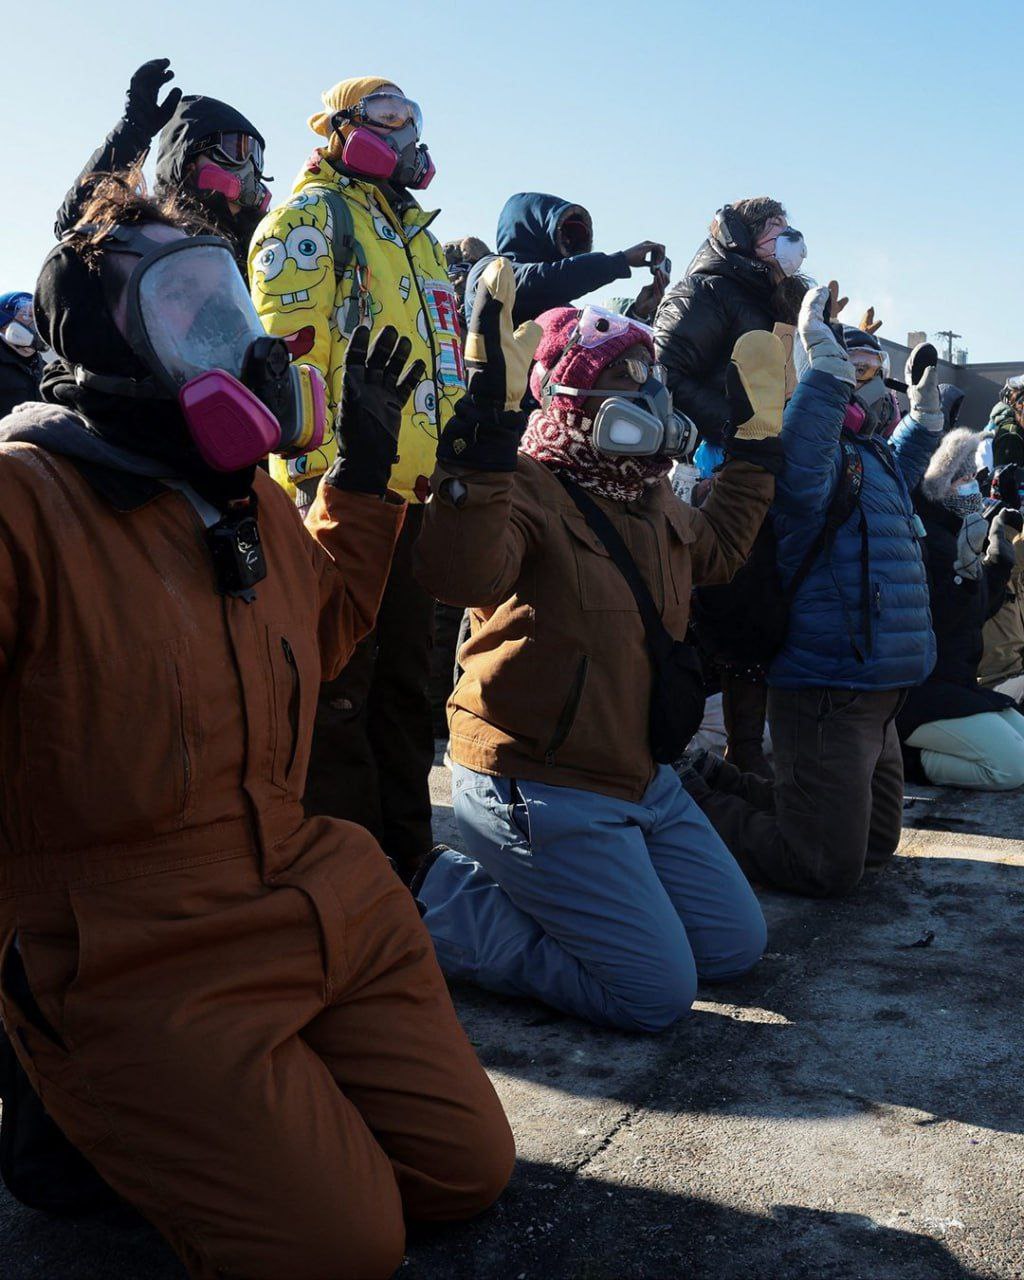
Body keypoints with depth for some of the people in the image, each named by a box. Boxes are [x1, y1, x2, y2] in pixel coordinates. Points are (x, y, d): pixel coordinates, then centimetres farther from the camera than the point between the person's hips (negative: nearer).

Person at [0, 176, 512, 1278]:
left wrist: (364, 466, 20)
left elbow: (321, 629, 25)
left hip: (322, 897, 8)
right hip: (142, 966, -8)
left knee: (467, 1173, 10)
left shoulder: (251, 496, 10)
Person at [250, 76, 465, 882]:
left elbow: (445, 351, 29)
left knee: (405, 666, 13)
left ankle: (406, 846, 24)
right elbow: (287, 341, -14)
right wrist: (320, 457, -22)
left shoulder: (415, 235, 25)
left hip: (416, 484, 9)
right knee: (341, 677, -5)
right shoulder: (314, 215, -2)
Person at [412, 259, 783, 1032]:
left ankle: (519, 890, 20)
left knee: (736, 947, 15)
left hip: (642, 781, 10)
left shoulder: (649, 497, 11)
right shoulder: (524, 489, -19)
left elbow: (716, 550, 32)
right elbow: (458, 575, -42)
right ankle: (440, 903, 4)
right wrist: (488, 417, -46)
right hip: (537, 788, -10)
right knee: (656, 995, -7)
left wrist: (757, 439, 30)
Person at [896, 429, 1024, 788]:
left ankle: (910, 750, 7)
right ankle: (906, 757, -3)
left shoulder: (946, 534, 13)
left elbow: (979, 612, 20)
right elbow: (933, 621, -23)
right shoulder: (921, 537, -16)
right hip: (918, 693, -10)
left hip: (955, 685, 10)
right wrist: (966, 569, -31)